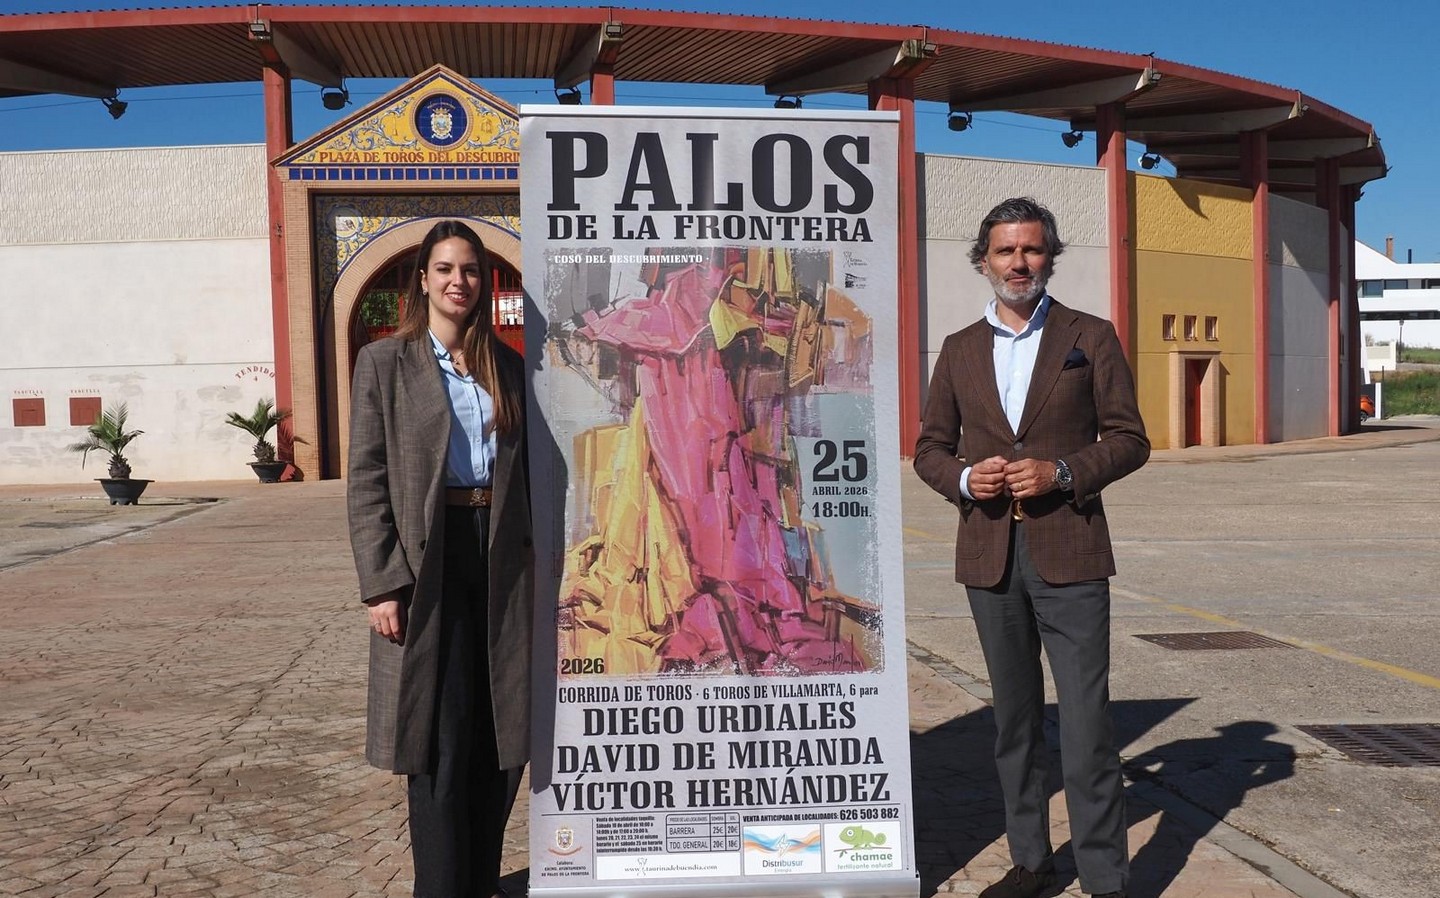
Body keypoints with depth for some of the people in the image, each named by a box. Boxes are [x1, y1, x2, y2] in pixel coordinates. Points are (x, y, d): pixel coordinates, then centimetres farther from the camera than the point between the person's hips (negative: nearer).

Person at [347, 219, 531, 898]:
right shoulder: (385, 362, 1)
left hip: (499, 561, 4)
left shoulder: (506, 365, 11)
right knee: (440, 743, 0)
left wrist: (536, 560, 7)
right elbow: (367, 480, -4)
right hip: (424, 564, -4)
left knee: (501, 737, 10)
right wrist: (380, 584, -12)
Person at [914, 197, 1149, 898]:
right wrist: (964, 478, -8)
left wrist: (1063, 472, -14)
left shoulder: (1091, 338, 4)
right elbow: (930, 447, 13)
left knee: (1086, 721, -5)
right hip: (989, 552, 3)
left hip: (1068, 552, -3)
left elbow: (1128, 439, 3)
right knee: (1015, 719, 12)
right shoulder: (959, 350, 11)